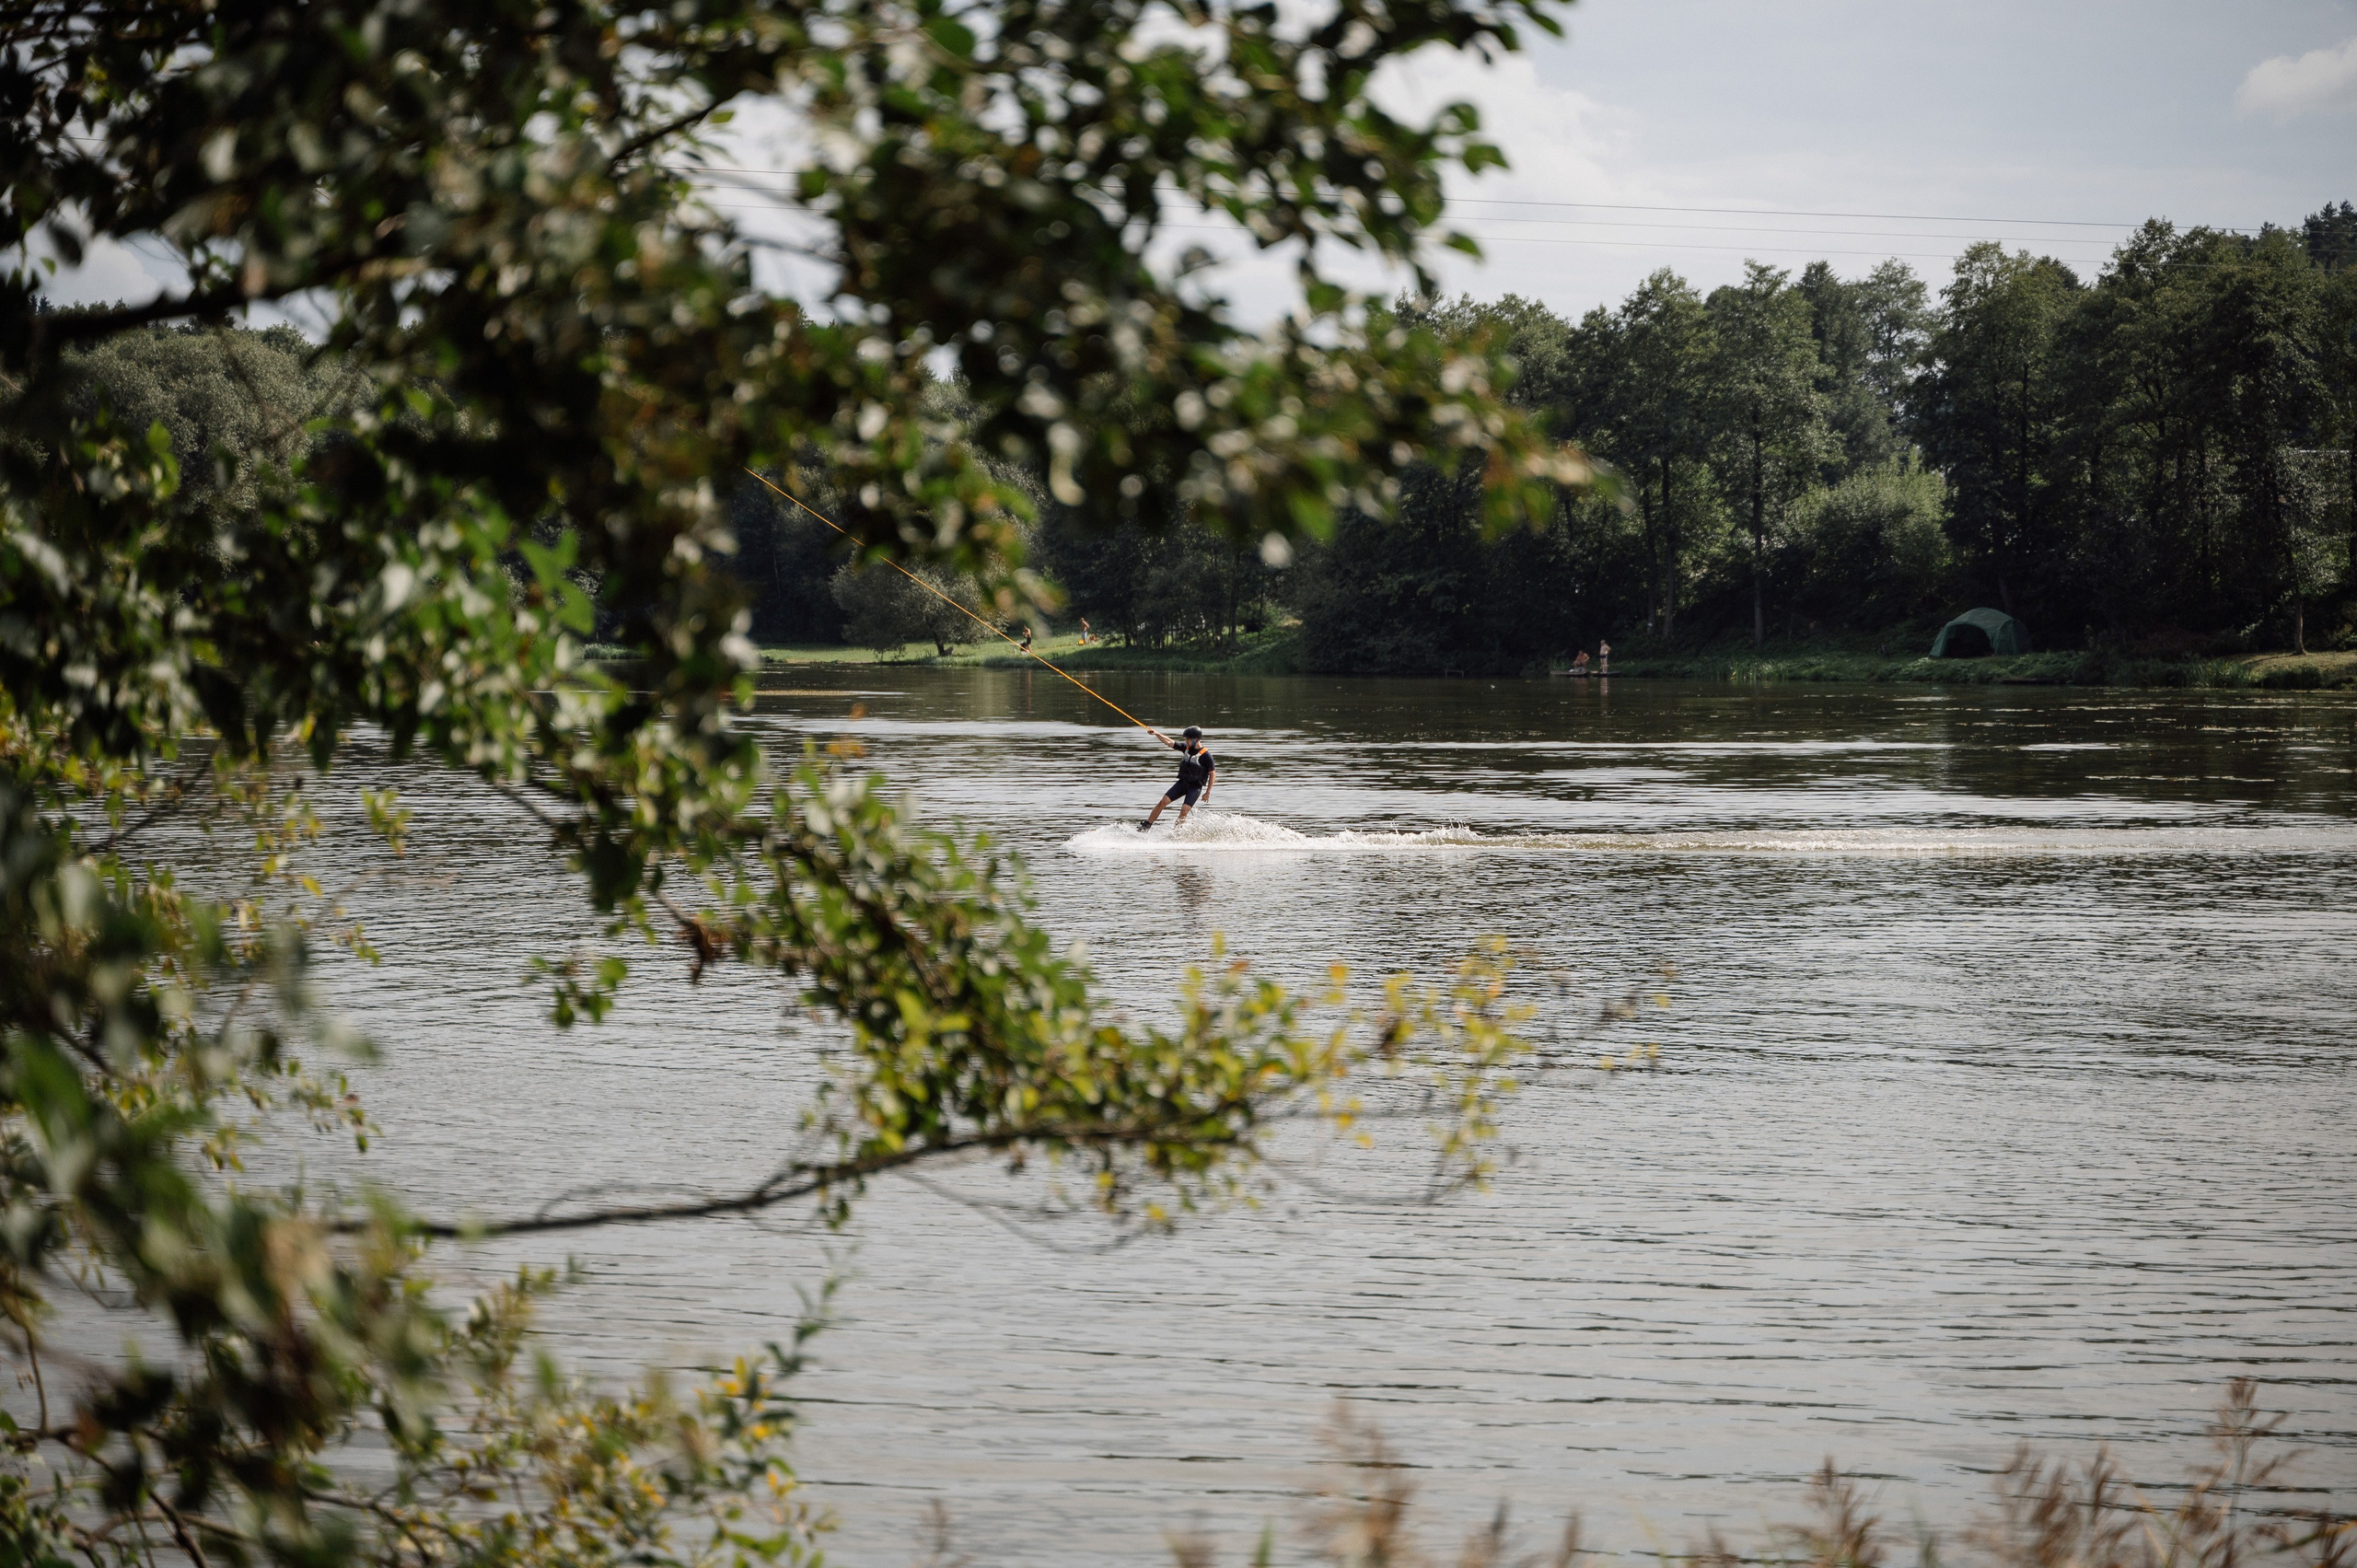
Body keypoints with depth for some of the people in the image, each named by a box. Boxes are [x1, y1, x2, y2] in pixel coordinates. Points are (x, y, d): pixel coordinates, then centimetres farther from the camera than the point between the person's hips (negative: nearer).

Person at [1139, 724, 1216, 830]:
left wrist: (1208, 793, -10)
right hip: (1182, 782, 5)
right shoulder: (1186, 748, 5)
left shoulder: (1205, 755, -12)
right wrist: (1156, 734, -8)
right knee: (1163, 802, -5)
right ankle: (1146, 826, 1)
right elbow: (1169, 742, 6)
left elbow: (1213, 773, -9)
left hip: (1195, 787, -5)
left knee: (1184, 811, -18)